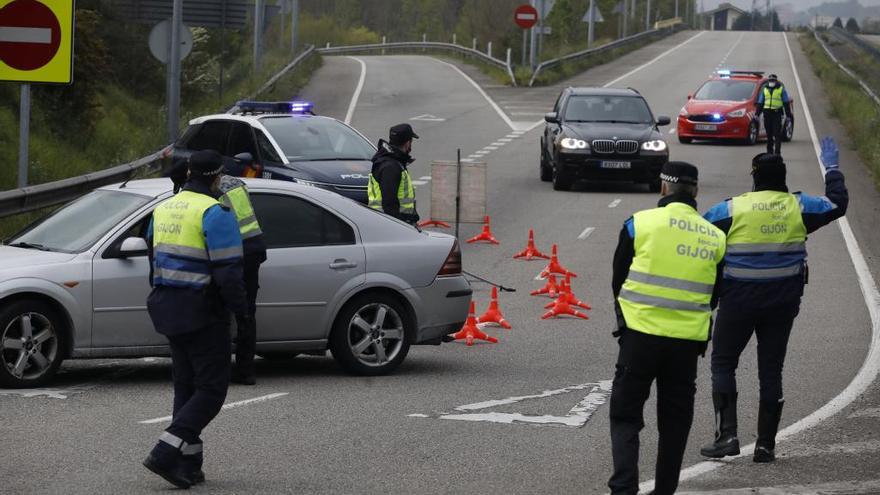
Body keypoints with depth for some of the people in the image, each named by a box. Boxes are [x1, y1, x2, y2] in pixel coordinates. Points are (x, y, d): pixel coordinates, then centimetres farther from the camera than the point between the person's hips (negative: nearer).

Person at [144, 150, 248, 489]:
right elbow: (227, 270, -18)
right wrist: (241, 309, -7)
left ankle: (189, 464, 13)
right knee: (211, 388, -4)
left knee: (186, 386, 15)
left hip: (168, 308, 8)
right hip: (202, 313, -8)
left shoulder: (163, 210, 12)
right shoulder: (214, 213, -14)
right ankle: (166, 453, -16)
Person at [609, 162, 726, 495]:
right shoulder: (715, 237, 7)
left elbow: (618, 281, 6)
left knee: (625, 415, 4)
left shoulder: (640, 224, -4)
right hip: (688, 342, 3)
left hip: (641, 333, -3)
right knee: (675, 420, 13)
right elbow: (712, 294, 14)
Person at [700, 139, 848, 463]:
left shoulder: (732, 210, -10)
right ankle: (765, 445, 10)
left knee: (723, 364, 9)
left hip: (738, 301, -3)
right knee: (771, 370, 10)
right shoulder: (798, 207, -2)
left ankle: (726, 435, -5)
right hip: (783, 302, 3)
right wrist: (831, 168, 27)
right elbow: (838, 203, 14)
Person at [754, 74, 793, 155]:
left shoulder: (781, 89, 6)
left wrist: (788, 115, 2)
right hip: (767, 113, 3)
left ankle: (777, 153, -10)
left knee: (777, 134, -9)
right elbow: (760, 103, 19)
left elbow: (786, 103, 7)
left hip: (777, 113, -3)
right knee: (769, 135, 7)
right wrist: (757, 114, 12)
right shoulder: (764, 90, 16)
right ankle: (769, 153, 13)